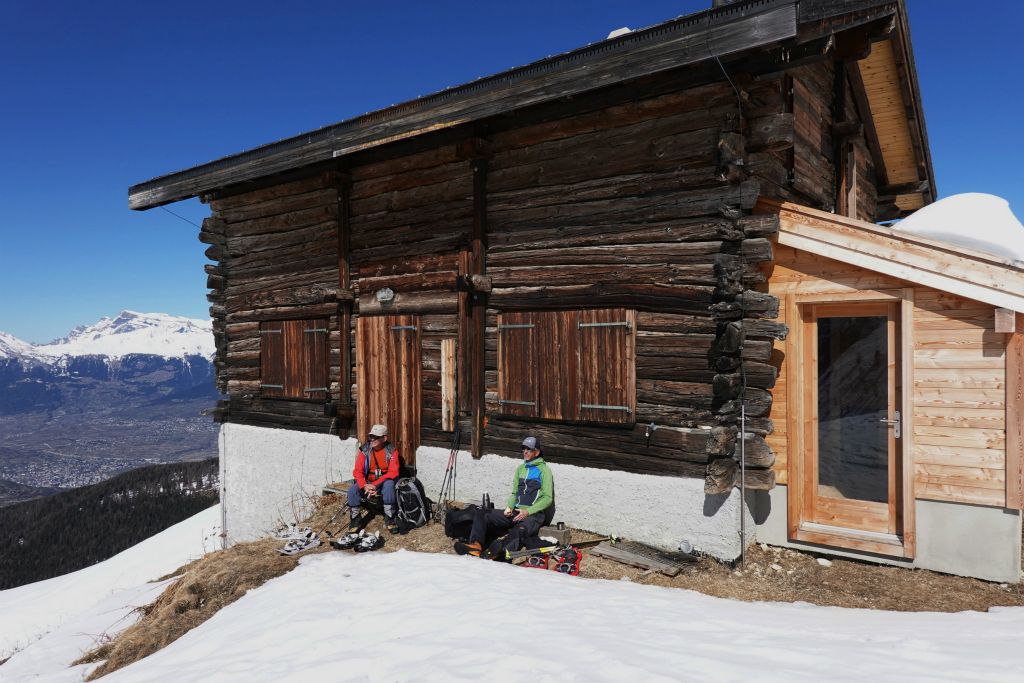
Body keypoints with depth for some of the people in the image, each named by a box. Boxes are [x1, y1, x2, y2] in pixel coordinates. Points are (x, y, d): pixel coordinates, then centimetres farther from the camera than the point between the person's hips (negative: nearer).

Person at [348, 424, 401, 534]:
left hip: (385, 481, -2)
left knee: (388, 485, -36)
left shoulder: (391, 450, -13)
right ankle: (356, 519, -3)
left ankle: (389, 518, -22)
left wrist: (376, 485, -26)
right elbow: (358, 471, -8)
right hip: (368, 482, 3)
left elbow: (393, 472, -17)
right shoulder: (364, 450, -7)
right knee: (352, 490, -24)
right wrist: (365, 486, -26)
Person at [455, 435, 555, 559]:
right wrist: (509, 506, 1)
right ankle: (476, 545, -31)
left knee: (519, 530, -40)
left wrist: (528, 511, -17)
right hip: (516, 511, 7)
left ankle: (493, 554, -61)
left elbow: (548, 498, -7)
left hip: (535, 514, -7)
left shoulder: (544, 470, -2)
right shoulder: (521, 468, 18)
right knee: (482, 515, -9)